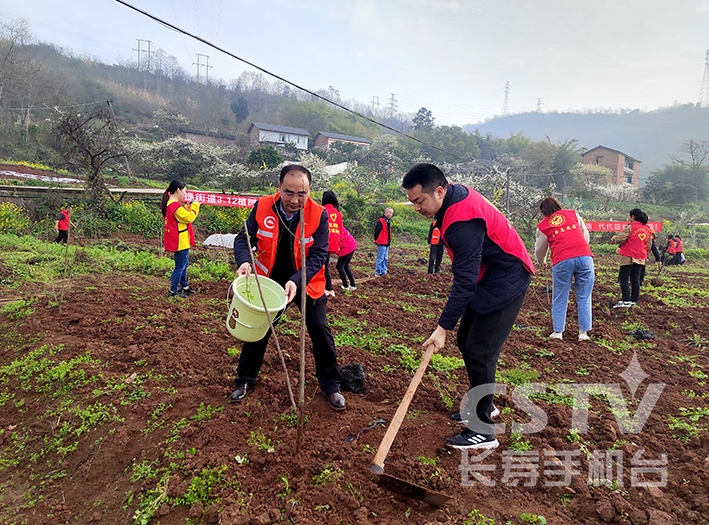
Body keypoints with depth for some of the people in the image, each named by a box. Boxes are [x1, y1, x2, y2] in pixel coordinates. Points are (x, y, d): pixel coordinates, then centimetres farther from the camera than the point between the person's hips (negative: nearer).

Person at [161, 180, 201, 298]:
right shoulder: (175, 206, -22)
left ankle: (184, 287, 34)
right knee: (180, 266, -2)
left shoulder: (171, 204, 10)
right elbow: (189, 218, -20)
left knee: (184, 264, 22)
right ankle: (173, 291, 6)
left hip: (180, 241, 11)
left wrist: (188, 207, 5)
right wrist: (195, 206, -8)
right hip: (180, 241, -11)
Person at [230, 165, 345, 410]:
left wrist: (296, 281, -38)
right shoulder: (262, 207, -16)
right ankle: (245, 381, 33)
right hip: (269, 282, 2)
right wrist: (244, 261, -33)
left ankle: (331, 386, 19)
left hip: (307, 285, -1)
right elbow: (243, 239, -11)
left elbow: (317, 256, -23)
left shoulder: (319, 215, -21)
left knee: (321, 332, 0)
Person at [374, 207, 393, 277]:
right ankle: (378, 272, 2)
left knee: (385, 258, 14)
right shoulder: (381, 221, -16)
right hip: (381, 243, -9)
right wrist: (377, 241, -9)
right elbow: (376, 231, -17)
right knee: (380, 258, -5)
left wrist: (389, 241, 15)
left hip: (386, 243, 9)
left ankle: (384, 271, 22)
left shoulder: (388, 221, 13)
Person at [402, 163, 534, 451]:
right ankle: (483, 405, 31)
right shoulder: (457, 193, 0)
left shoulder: (462, 221, -30)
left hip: (505, 281, -10)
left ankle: (483, 431, 2)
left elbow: (464, 281, -31)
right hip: (489, 275, 10)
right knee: (466, 341, 14)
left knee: (479, 351, -9)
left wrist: (443, 327, -29)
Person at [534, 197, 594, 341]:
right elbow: (586, 235, 21)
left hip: (562, 261, -1)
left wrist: (542, 262, 42)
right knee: (584, 298, 9)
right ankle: (583, 332, 11)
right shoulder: (573, 214, 20)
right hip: (584, 256, 1)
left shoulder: (542, 225, 15)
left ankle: (558, 331, 13)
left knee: (560, 299, 11)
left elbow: (539, 249, 22)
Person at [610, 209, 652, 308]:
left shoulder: (631, 227, -10)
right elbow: (649, 246, 16)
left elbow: (620, 239, -12)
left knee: (624, 278, -3)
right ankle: (634, 301, 13)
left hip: (629, 257, -6)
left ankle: (626, 301, -10)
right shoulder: (648, 230, 11)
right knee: (635, 279, 10)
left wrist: (613, 238, 8)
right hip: (641, 259, 6)